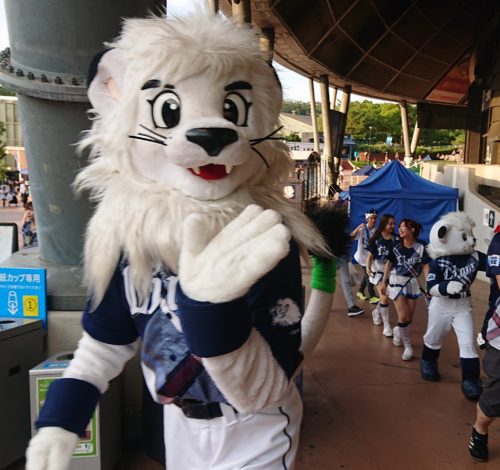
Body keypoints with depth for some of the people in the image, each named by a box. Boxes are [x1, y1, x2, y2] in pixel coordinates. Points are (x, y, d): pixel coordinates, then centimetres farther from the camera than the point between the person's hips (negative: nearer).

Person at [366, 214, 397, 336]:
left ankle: (376, 312, 46)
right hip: (378, 270, -2)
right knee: (384, 297, -10)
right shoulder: (376, 239, -6)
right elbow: (370, 255, -3)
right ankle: (387, 326, 1)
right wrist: (368, 268, -16)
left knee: (385, 297, 14)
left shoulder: (395, 239, -3)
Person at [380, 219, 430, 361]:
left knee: (410, 318, 9)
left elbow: (426, 266, -8)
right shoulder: (396, 246, -4)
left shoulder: (420, 247, -8)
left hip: (412, 282, 1)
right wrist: (384, 282, 7)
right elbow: (389, 263, 5)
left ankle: (397, 332, 41)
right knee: (403, 317, -10)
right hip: (396, 281, -1)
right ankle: (407, 346, 9)